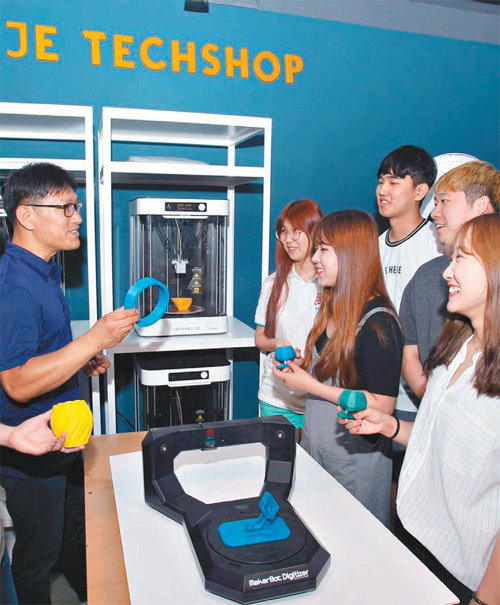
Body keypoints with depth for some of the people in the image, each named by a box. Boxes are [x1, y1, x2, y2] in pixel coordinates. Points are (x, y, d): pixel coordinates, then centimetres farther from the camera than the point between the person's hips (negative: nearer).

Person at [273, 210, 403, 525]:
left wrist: (313, 386, -21)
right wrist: (301, 370, 0)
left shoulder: (378, 323, -21)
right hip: (316, 446, 8)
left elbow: (383, 405, -23)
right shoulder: (332, 309, 6)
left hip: (355, 455, -8)